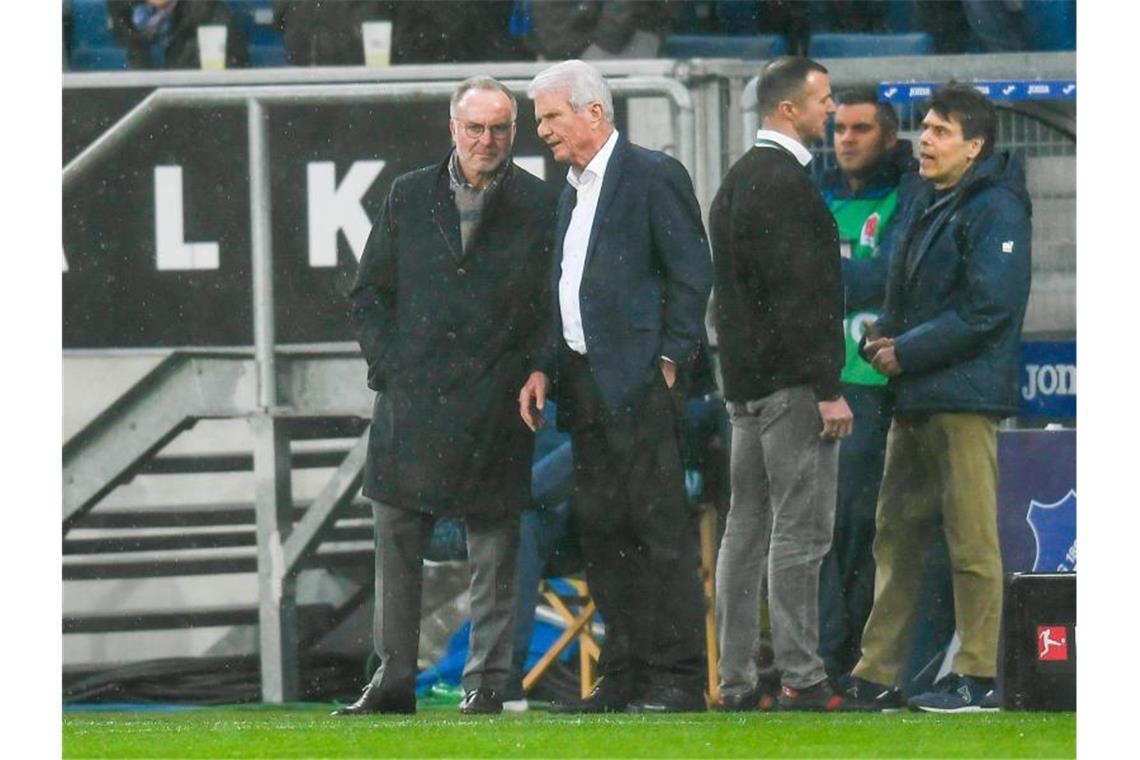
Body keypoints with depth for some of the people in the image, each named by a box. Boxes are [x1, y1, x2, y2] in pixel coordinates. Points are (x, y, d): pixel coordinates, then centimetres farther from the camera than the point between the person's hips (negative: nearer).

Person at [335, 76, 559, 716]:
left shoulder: (541, 207, 1)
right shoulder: (409, 197, 9)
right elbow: (369, 291, 13)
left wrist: (526, 376, -5)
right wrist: (388, 367, 2)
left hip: (496, 409, -2)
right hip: (411, 400, 3)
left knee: (494, 553, 2)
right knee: (397, 548, 3)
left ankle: (486, 682, 7)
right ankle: (394, 680, 8)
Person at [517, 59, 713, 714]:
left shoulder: (654, 176, -7)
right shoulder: (573, 191, 20)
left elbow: (693, 274, -10)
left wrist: (670, 361, -13)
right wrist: (545, 368, 12)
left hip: (639, 383, -9)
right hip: (584, 383, 9)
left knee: (662, 531, -8)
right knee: (602, 534, 8)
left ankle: (677, 678, -8)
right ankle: (625, 677, 12)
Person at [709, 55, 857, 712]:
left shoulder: (738, 180, 16)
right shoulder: (785, 183, -15)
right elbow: (798, 293, -20)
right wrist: (828, 389, -19)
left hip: (745, 381, 10)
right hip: (792, 383, -10)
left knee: (748, 529, 10)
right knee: (800, 533, -8)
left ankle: (736, 681, 11)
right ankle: (801, 679, -9)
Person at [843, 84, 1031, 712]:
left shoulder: (996, 210, -10)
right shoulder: (924, 206, 18)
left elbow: (988, 308, -18)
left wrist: (907, 351, -14)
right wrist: (881, 336, 4)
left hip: (964, 395, -9)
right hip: (914, 399, 9)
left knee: (970, 539, -6)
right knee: (895, 536, 10)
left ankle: (977, 679, -3)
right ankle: (876, 675, 14)